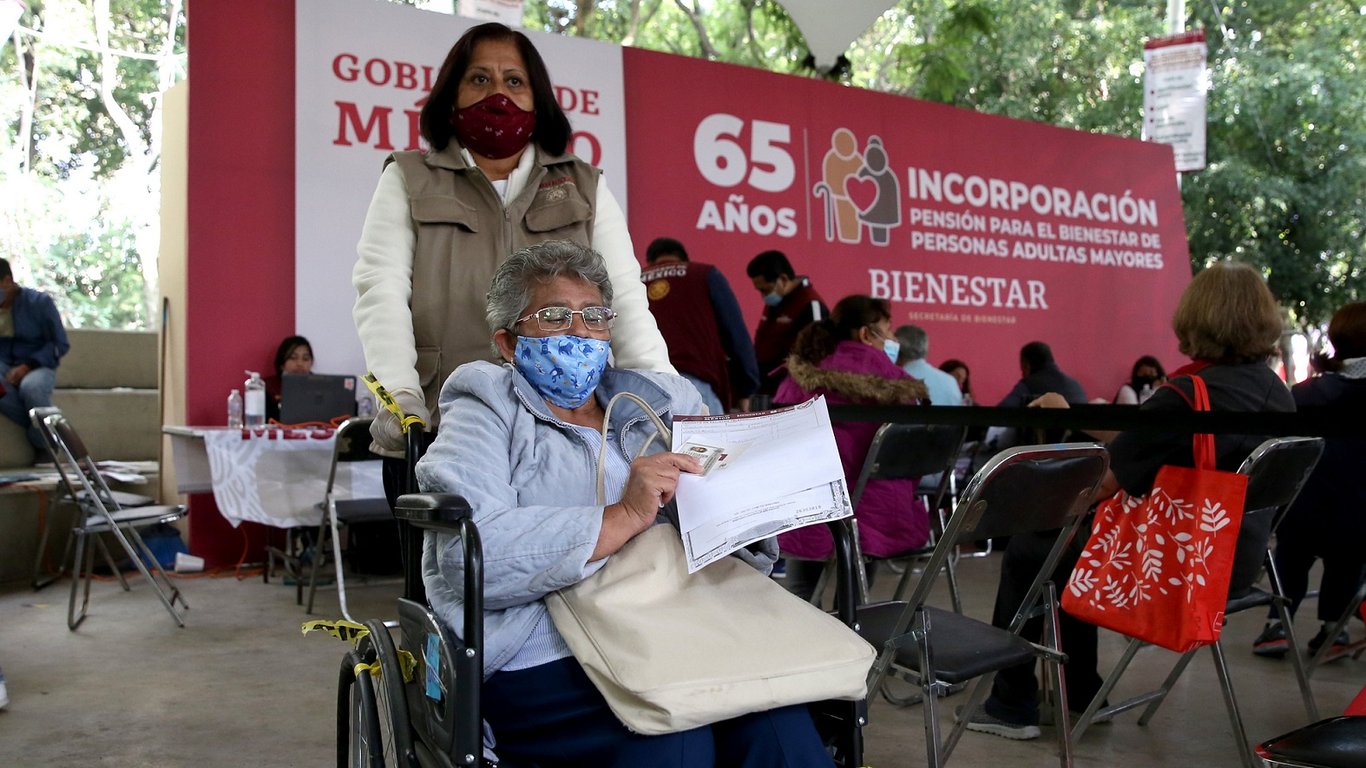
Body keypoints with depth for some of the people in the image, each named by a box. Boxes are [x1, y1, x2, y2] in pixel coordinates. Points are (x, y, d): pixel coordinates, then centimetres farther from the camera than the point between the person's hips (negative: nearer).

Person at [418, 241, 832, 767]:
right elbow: (471, 556, -13)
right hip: (545, 666, -3)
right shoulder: (487, 413, 7)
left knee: (778, 724, -25)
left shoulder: (665, 403, 21)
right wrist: (624, 518, -16)